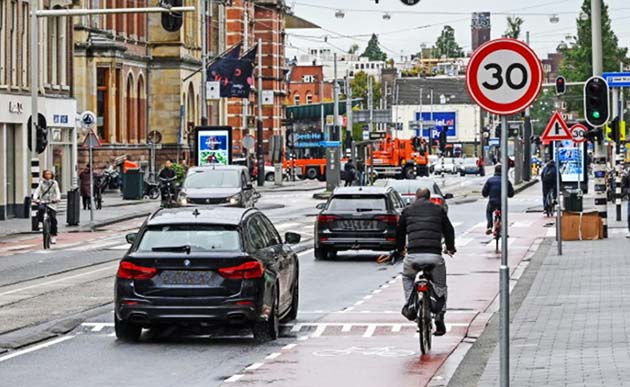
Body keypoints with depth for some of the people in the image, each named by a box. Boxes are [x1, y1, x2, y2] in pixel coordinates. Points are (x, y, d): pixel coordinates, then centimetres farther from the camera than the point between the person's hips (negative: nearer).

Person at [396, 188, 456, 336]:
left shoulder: (408, 211, 14)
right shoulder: (438, 210, 14)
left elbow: (399, 231, 23)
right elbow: (449, 230, 20)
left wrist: (400, 249, 42)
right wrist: (450, 247, 38)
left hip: (413, 255, 0)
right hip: (435, 256, 0)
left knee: (407, 277, 30)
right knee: (440, 286, 18)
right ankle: (440, 316, 5)